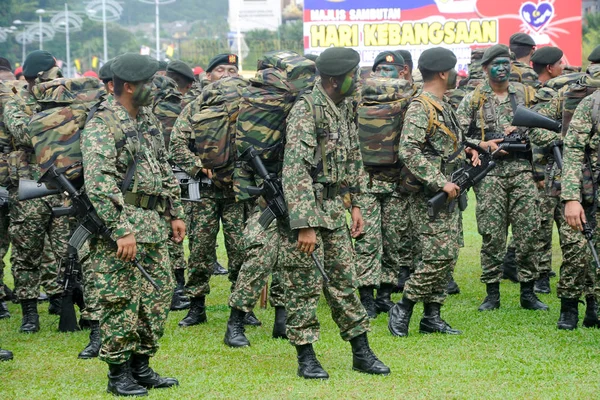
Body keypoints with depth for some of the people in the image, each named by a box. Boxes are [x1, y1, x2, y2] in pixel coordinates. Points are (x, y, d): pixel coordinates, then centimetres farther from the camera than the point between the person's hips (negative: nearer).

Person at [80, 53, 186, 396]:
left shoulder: (149, 120, 15)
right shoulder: (102, 126, -13)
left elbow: (165, 171, 22)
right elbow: (99, 184, -20)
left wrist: (175, 213, 16)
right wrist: (122, 230, -24)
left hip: (154, 225, 8)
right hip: (122, 224, -8)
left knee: (158, 297, 10)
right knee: (122, 302, -4)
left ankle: (141, 368, 21)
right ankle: (119, 375, 5)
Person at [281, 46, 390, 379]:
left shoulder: (345, 108, 9)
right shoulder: (306, 111, -19)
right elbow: (295, 170, -24)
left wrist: (356, 204, 16)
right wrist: (304, 224, -28)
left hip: (334, 206, 8)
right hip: (308, 205, -8)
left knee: (343, 279, 13)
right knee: (305, 284, -1)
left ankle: (361, 352, 18)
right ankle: (306, 358, 6)